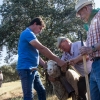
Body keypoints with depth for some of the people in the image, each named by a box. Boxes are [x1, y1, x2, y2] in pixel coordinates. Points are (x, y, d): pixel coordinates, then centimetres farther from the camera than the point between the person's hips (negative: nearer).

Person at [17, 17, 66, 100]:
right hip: (26, 68, -11)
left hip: (33, 69, 11)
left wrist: (46, 65, 12)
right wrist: (57, 60, -19)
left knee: (42, 91, 13)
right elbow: (42, 49, -20)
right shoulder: (27, 33, -10)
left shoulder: (30, 35, 22)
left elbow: (35, 54, 22)